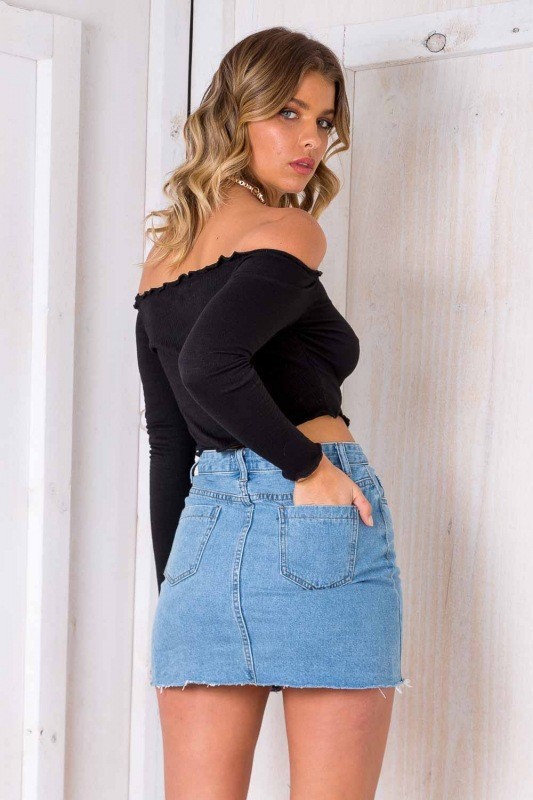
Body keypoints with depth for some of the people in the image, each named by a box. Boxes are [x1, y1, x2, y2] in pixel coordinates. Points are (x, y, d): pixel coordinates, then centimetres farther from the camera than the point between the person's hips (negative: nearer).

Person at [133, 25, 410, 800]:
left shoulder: (163, 257, 16)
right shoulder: (287, 232, -7)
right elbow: (211, 366, -24)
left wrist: (172, 579, 19)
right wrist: (310, 465, -14)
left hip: (203, 527, 7)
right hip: (313, 527, -7)